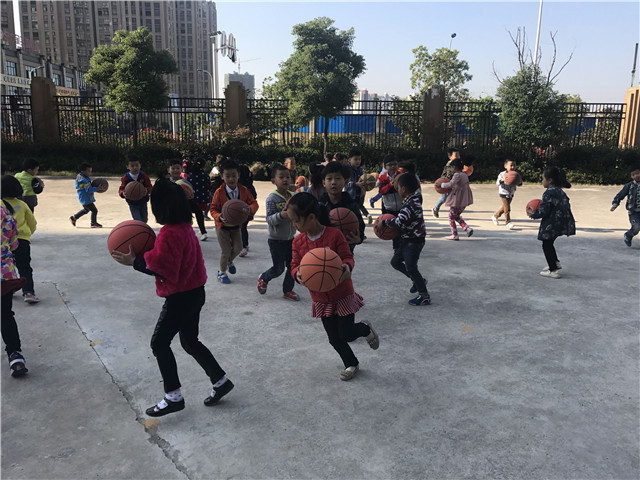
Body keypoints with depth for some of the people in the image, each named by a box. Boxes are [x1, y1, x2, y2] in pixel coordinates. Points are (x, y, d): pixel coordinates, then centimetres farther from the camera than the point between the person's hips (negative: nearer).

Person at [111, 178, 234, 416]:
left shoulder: (169, 232, -22)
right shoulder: (185, 227, 7)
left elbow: (163, 269, -22)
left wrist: (134, 261, -15)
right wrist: (141, 255, 6)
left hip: (181, 297, -10)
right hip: (194, 292, 10)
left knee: (159, 342, 4)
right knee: (190, 341, 20)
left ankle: (173, 397, 11)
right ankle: (220, 381, 28)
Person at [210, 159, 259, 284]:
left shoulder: (244, 190, -11)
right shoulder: (219, 192, -20)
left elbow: (253, 203, -9)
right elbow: (213, 209, -15)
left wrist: (250, 209, -32)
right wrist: (219, 217, -35)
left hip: (236, 225, 4)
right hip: (223, 226, -3)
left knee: (238, 247, 7)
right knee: (225, 250, 2)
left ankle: (229, 261, 41)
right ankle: (222, 272, 25)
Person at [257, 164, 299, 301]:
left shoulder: (292, 196, 2)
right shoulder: (272, 198, -17)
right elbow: (269, 220, -21)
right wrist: (280, 215, -38)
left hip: (290, 238, 6)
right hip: (276, 240, -6)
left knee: (292, 266, 10)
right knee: (279, 268, 3)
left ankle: (288, 290, 28)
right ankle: (263, 279, 33)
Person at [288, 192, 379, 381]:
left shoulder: (334, 234, -19)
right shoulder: (298, 241, -5)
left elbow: (347, 257, -17)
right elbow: (295, 265, -6)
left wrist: (347, 266, -41)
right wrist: (297, 273, -29)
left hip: (342, 295, -5)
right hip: (320, 299, 5)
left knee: (347, 335, 1)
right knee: (334, 339, 13)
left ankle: (366, 328, 34)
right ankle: (351, 364, 38)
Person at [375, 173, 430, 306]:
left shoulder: (411, 205, -27)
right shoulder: (414, 199, 5)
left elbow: (399, 222, -36)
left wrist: (384, 222, -20)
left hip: (414, 241, -10)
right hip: (407, 240, 10)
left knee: (410, 267, -4)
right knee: (395, 262, 17)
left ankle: (424, 296, 9)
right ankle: (418, 281, 29)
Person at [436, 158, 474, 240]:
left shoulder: (457, 175, -14)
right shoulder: (465, 175, 14)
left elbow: (451, 184, -26)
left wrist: (441, 184, -15)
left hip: (457, 201, -9)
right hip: (464, 200, 9)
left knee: (451, 217, 5)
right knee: (456, 216, 23)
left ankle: (454, 235, 7)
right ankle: (467, 228, 10)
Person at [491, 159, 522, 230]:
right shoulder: (502, 174, -11)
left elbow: (519, 184, 2)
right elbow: (497, 183, -17)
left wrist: (519, 182, -21)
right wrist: (502, 180, -37)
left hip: (511, 194, 6)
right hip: (503, 193, -6)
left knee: (504, 207, 15)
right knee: (507, 208, -9)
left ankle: (495, 216, 36)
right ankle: (508, 222, 1)